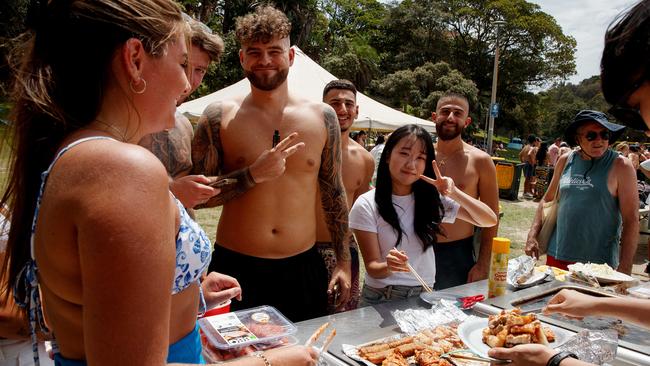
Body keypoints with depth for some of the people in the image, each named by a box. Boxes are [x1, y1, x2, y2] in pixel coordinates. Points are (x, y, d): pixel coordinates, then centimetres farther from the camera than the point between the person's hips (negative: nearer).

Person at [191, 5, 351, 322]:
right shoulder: (219, 116, -4)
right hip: (235, 268, -1)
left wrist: (344, 261, 7)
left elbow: (334, 193, 8)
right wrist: (254, 175, -18)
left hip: (304, 268, 2)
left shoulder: (322, 116, 2)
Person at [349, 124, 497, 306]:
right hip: (380, 298, -3)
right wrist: (388, 267, -31)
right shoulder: (366, 206, -8)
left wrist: (455, 193, -15)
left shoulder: (434, 199, 4)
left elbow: (490, 220, -1)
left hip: (424, 295, 4)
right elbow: (372, 267, -8)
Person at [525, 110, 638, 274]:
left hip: (598, 262, -3)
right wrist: (532, 236, 4)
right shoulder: (565, 161, 5)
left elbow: (631, 219, -8)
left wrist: (624, 269, -13)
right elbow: (547, 200, 14)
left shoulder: (620, 166, -6)